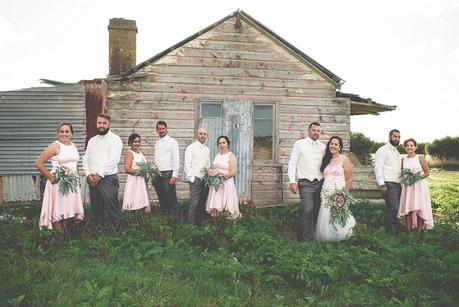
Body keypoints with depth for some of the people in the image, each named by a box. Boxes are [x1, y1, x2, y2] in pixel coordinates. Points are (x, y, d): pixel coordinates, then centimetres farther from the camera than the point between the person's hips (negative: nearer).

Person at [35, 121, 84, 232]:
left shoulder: (73, 146, 12)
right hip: (59, 183, -6)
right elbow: (38, 163, -11)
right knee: (58, 213, -2)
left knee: (68, 213, 12)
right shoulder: (55, 146, -8)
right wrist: (51, 177, -10)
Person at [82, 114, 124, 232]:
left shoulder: (115, 139, -3)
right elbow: (85, 159, 14)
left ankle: (118, 231, -3)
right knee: (95, 208, 12)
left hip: (108, 178, -6)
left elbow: (113, 160, -14)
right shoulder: (92, 140, 19)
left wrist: (99, 175, -14)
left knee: (112, 207, -10)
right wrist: (88, 175, -2)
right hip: (92, 179, 6)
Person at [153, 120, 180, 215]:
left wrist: (175, 175, -17)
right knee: (162, 199, 12)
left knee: (171, 199, -4)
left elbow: (176, 159, -10)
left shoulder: (172, 142, -4)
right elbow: (156, 159, 17)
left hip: (168, 173, -6)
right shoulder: (157, 143, 15)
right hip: (157, 173, 6)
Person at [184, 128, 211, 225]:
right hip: (195, 179, -5)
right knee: (194, 203, -10)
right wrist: (191, 178, -10)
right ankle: (191, 224, -2)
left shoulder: (207, 149, 16)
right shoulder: (191, 147, -1)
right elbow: (187, 165, -5)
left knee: (202, 204, 8)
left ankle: (199, 224, 16)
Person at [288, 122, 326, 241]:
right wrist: (292, 181, -11)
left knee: (317, 210, 9)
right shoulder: (299, 144, 0)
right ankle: (307, 239, -4)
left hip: (320, 182, 4)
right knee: (308, 210, -15)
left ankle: (316, 237, 21)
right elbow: (292, 163, -3)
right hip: (305, 183, -4)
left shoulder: (323, 146, 12)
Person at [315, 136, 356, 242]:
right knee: (325, 221, 3)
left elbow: (349, 180, -2)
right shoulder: (326, 160, 16)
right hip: (326, 196, 5)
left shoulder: (344, 160, 1)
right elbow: (324, 178, 14)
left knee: (337, 221, -6)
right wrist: (322, 194, 5)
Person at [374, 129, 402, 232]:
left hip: (397, 184, 9)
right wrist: (381, 184, -21)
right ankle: (389, 230, -4)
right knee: (393, 208, -13)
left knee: (396, 208, 7)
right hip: (388, 184, -8)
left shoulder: (397, 152, 22)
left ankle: (396, 229, 15)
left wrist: (401, 182, 16)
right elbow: (378, 168, -14)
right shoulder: (383, 150, -6)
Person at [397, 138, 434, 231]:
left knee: (417, 209, -15)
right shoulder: (403, 160, 11)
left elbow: (427, 172, 2)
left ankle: (419, 229, -9)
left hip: (419, 187, -3)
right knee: (407, 209, -2)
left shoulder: (420, 158, 0)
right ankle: (409, 229, 4)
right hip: (407, 187, 3)